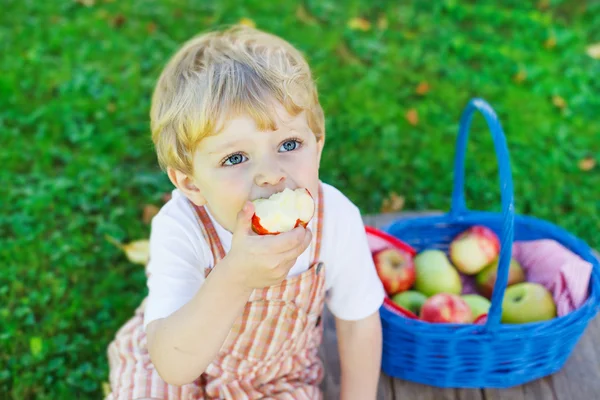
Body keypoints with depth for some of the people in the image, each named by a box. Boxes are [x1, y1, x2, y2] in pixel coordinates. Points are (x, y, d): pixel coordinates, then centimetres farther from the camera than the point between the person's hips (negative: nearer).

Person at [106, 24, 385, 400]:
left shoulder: (336, 219, -26)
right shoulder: (180, 229, -33)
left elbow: (359, 323, -9)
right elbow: (173, 366, -39)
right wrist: (234, 279, -52)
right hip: (186, 370, -1)